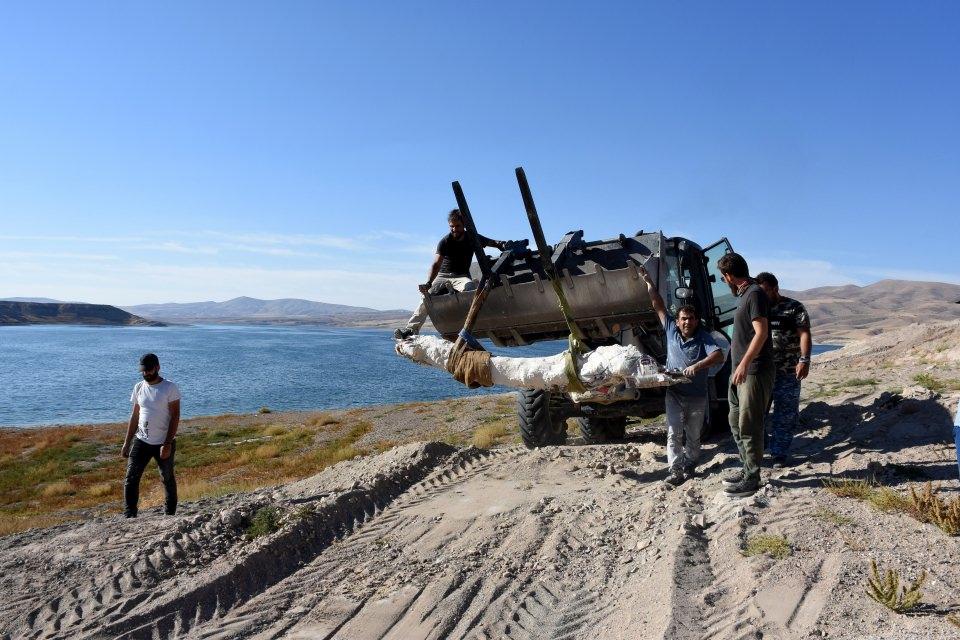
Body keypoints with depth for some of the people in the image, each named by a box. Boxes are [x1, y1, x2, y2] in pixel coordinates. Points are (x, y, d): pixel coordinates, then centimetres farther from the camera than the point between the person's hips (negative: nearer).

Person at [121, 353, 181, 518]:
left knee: (168, 479, 9)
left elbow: (175, 417, -13)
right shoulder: (139, 387, 5)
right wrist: (127, 442, 8)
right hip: (141, 441, 4)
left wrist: (167, 444, -19)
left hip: (163, 443, -4)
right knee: (131, 478, -5)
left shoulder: (170, 388, -10)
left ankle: (170, 515, 21)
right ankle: (129, 516, -1)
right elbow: (134, 416, 11)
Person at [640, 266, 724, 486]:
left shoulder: (703, 338, -6)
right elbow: (659, 306, 3)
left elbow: (718, 356, -22)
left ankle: (689, 467, 22)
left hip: (697, 396, -1)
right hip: (674, 394, 1)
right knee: (674, 434, -3)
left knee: (693, 435, 9)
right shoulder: (671, 330, 1)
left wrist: (697, 366, -36)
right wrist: (649, 282, 2)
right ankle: (675, 470, -2)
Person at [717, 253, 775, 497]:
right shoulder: (744, 293, 15)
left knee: (749, 425, -4)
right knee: (736, 422, 16)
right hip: (740, 370, 10)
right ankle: (748, 469, 26)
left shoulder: (755, 294, -14)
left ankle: (751, 479, 4)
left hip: (754, 372, -10)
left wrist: (745, 363, -27)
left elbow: (761, 332, -21)